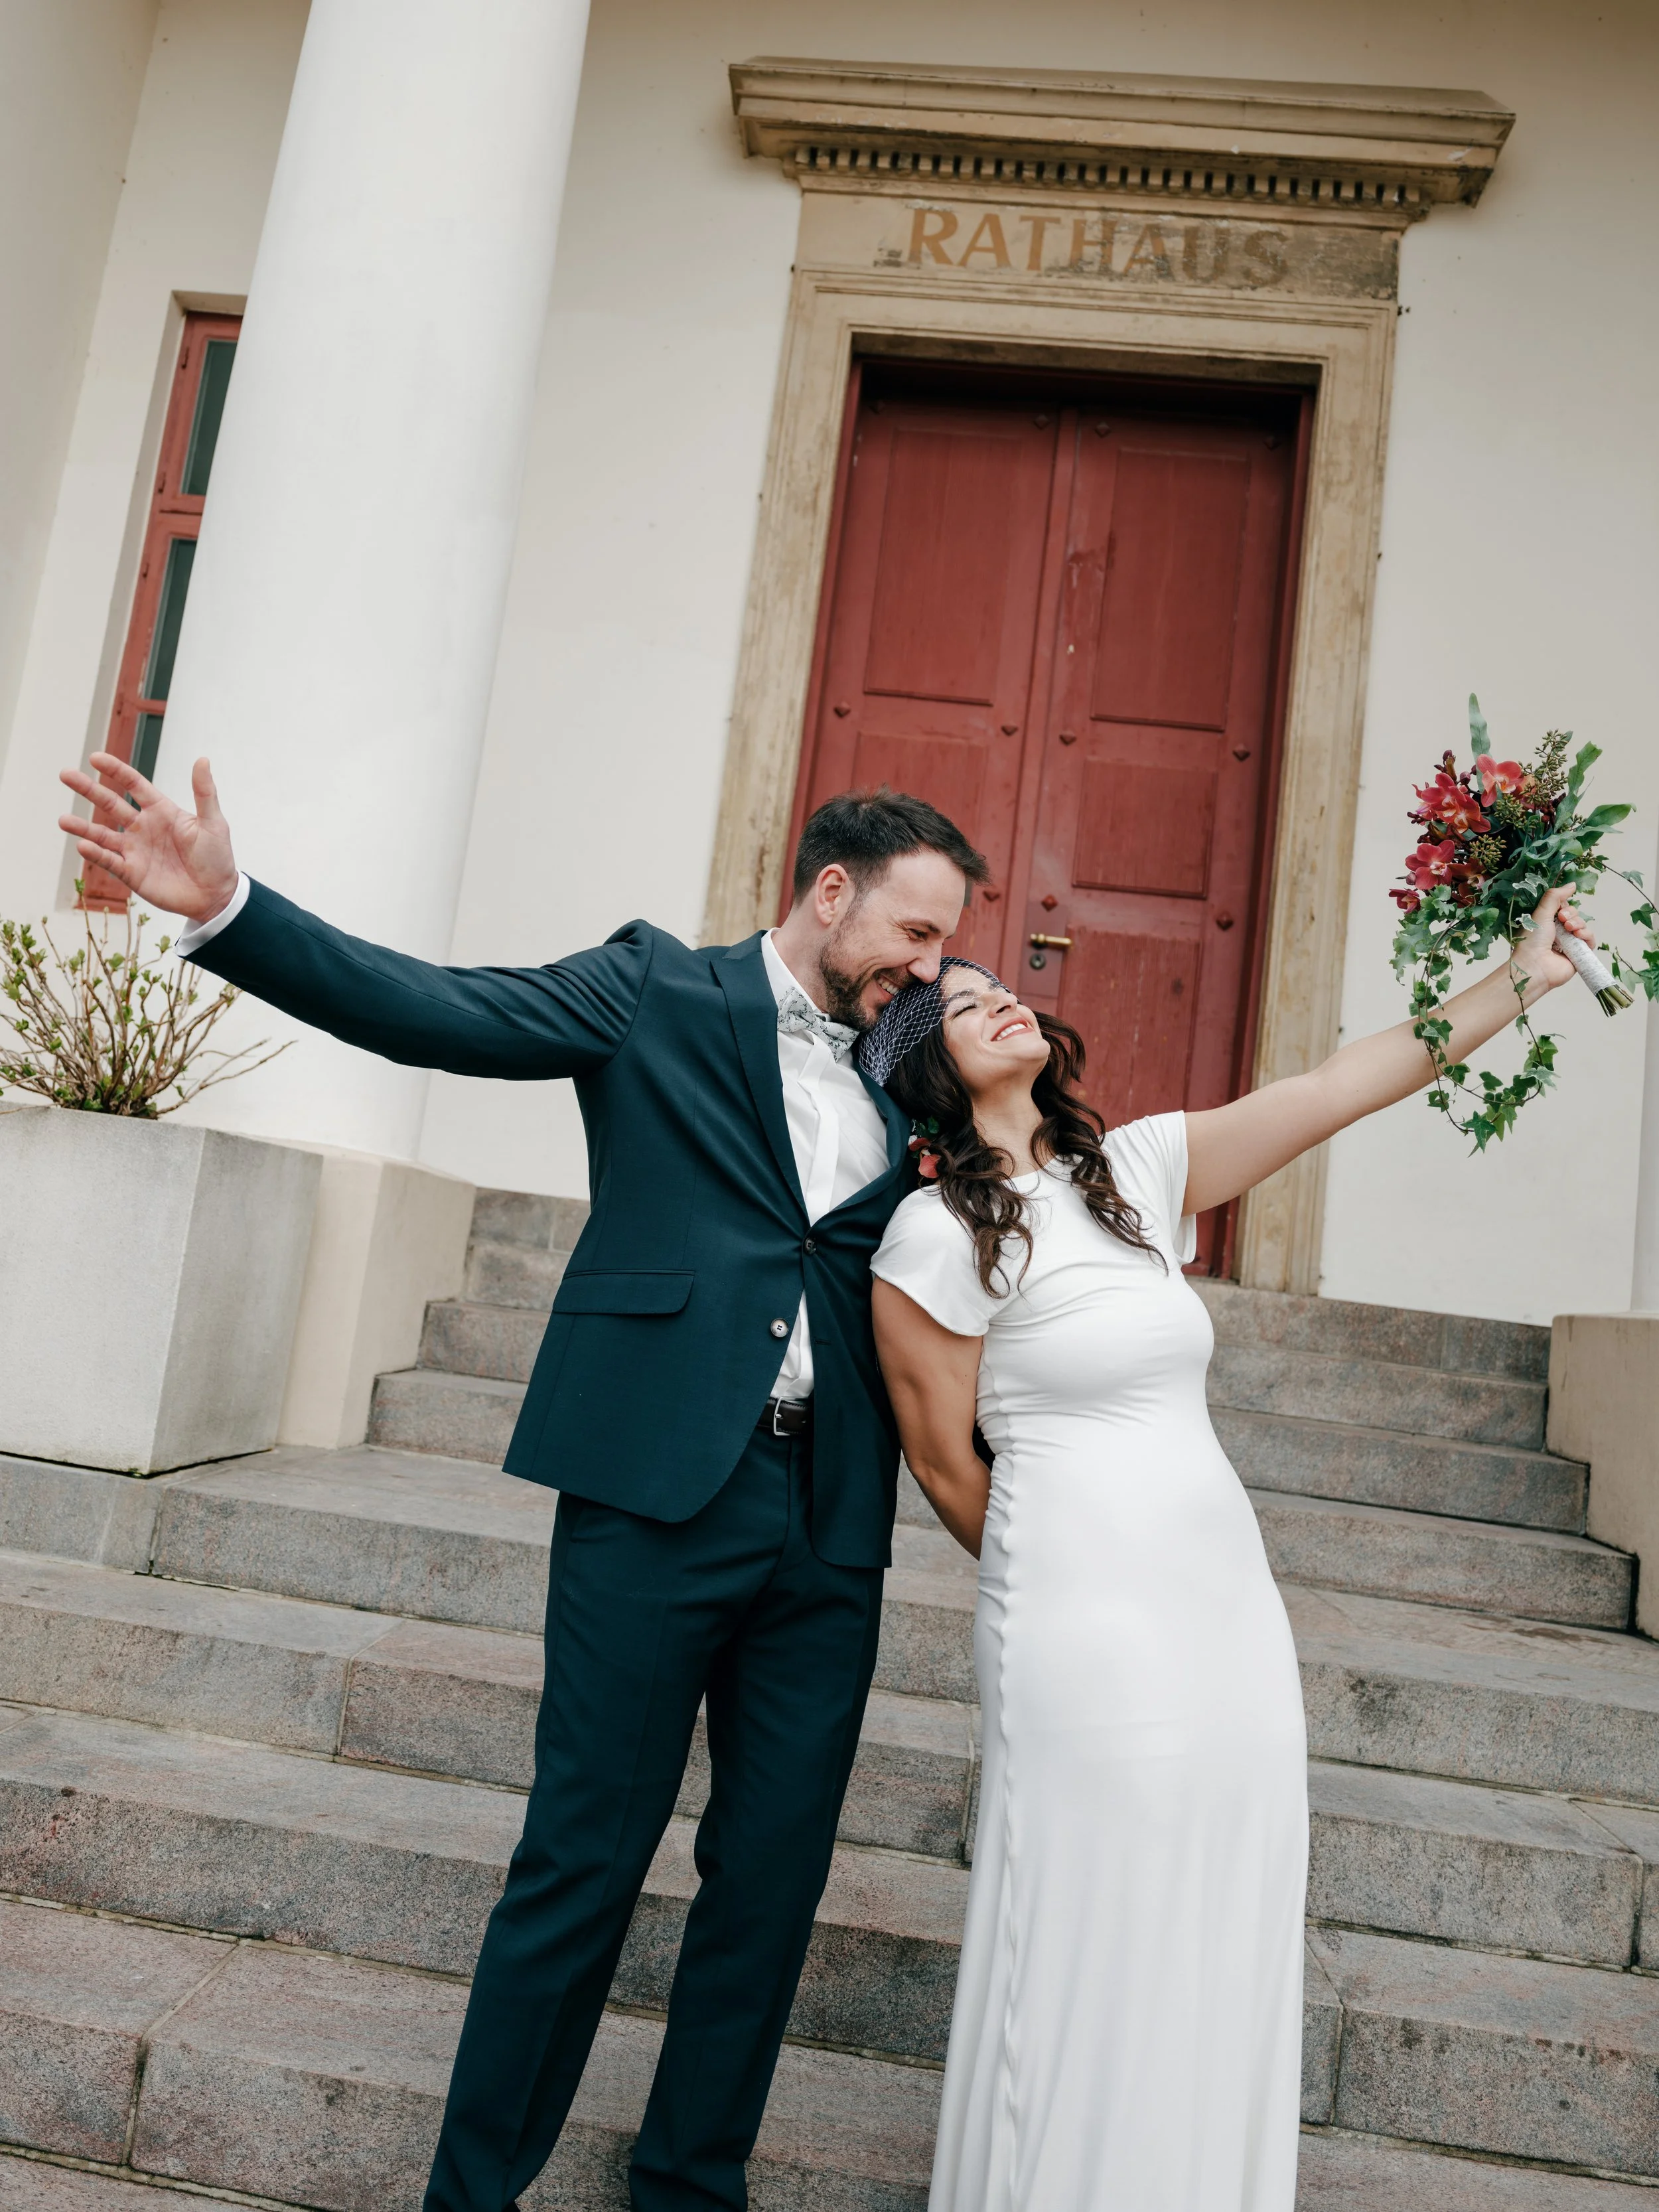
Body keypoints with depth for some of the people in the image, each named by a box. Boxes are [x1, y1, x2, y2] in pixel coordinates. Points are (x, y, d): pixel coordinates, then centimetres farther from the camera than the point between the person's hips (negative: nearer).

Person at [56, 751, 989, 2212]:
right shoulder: (658, 987, 2)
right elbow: (436, 1012, -9)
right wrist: (227, 907, -20)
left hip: (832, 1525, 5)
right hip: (658, 1489, -5)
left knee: (773, 1878, 12)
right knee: (583, 1860, 5)